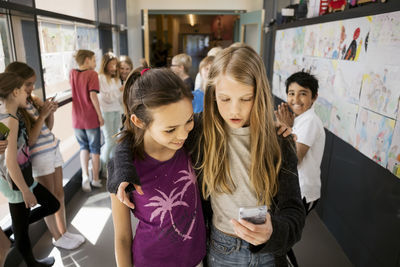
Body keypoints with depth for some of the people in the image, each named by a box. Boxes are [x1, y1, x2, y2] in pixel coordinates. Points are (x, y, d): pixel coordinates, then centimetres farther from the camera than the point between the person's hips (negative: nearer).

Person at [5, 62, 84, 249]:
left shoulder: (33, 99, 4)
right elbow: (30, 140, -17)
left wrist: (51, 111, -6)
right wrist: (42, 115, -21)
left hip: (53, 149, 7)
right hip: (39, 157, -7)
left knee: (60, 194, 16)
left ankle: (63, 231, 32)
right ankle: (57, 238, 27)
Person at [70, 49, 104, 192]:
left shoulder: (72, 73, 7)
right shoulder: (92, 74, -11)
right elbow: (93, 95, -21)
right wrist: (100, 115, -14)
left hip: (77, 119, 5)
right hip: (91, 118, -5)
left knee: (84, 147, 20)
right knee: (95, 149, 10)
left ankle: (85, 175, 2)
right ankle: (95, 179, 20)